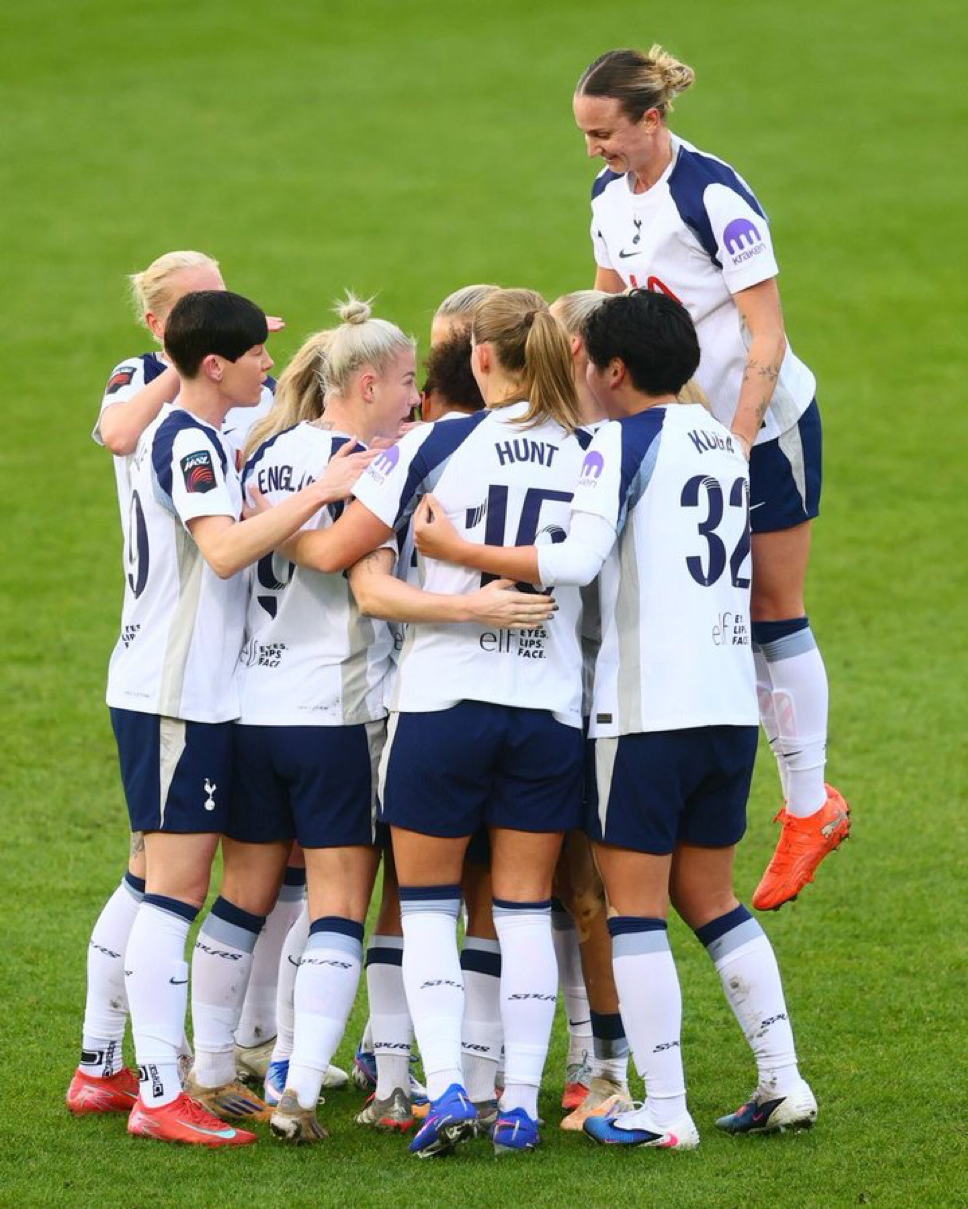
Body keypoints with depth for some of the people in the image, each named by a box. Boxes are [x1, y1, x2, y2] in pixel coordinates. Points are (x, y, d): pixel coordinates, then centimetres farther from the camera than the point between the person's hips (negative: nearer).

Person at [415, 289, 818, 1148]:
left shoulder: (626, 441, -8)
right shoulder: (725, 443, 15)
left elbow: (576, 559, -20)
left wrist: (457, 550, -13)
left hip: (647, 710, -7)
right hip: (732, 705, 7)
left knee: (634, 904, -1)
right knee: (709, 895, 18)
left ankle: (666, 1112, -3)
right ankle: (782, 1080, 12)